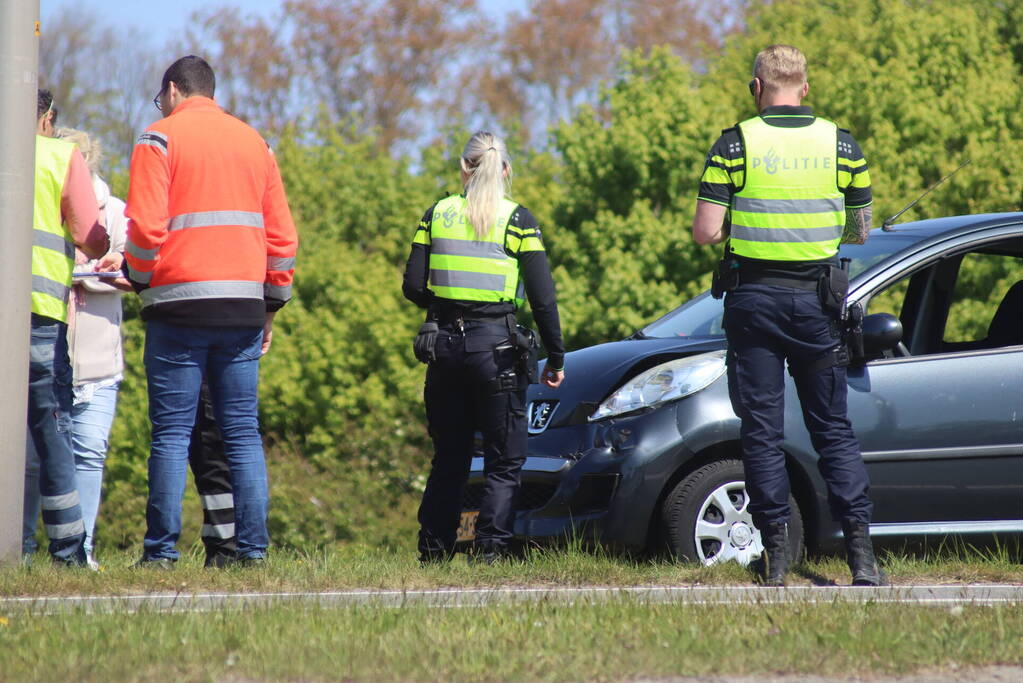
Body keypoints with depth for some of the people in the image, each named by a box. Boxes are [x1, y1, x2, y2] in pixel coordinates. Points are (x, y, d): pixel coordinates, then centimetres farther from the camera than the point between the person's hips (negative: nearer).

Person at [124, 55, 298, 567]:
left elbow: (146, 225, -11)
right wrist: (269, 309, 19)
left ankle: (162, 549, -6)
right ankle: (252, 547, 0)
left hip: (180, 303, -4)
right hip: (243, 306, 4)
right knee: (243, 431, 6)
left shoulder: (161, 138, 0)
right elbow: (282, 235, 14)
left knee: (171, 432, -3)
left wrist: (138, 277, 6)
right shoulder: (253, 142, 16)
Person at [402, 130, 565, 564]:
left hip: (445, 344, 3)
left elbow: (413, 287, 3)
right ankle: (490, 548, -7)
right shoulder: (518, 220, -3)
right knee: (504, 460, 3)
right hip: (496, 346, -3)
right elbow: (542, 298, -6)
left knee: (448, 456, 14)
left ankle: (433, 548, 13)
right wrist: (555, 358, 1)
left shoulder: (437, 215, 5)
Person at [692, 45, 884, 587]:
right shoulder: (841, 146, 1)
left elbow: (705, 232, -10)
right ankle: (859, 547, -1)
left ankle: (776, 554, 0)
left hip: (753, 297, -2)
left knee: (761, 430, 5)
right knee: (833, 429, 9)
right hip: (817, 299, 2)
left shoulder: (735, 145, -6)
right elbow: (860, 232, 9)